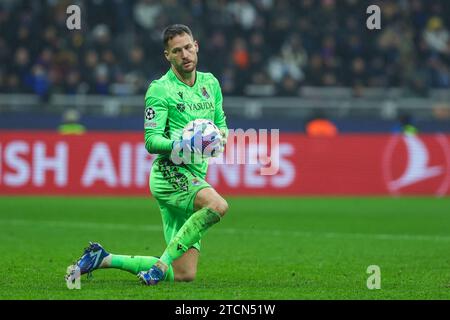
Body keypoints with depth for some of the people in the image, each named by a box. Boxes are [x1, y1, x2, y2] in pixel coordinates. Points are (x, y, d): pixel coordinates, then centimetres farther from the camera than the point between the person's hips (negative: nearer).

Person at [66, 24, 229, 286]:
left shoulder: (210, 83, 14)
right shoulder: (160, 89, -6)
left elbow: (221, 124, 23)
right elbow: (151, 141, -9)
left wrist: (221, 136, -1)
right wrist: (179, 145, -29)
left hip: (195, 176, 7)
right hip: (170, 172, -7)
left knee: (184, 275, 2)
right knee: (218, 205, -38)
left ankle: (104, 259, 14)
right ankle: (163, 262, -28)